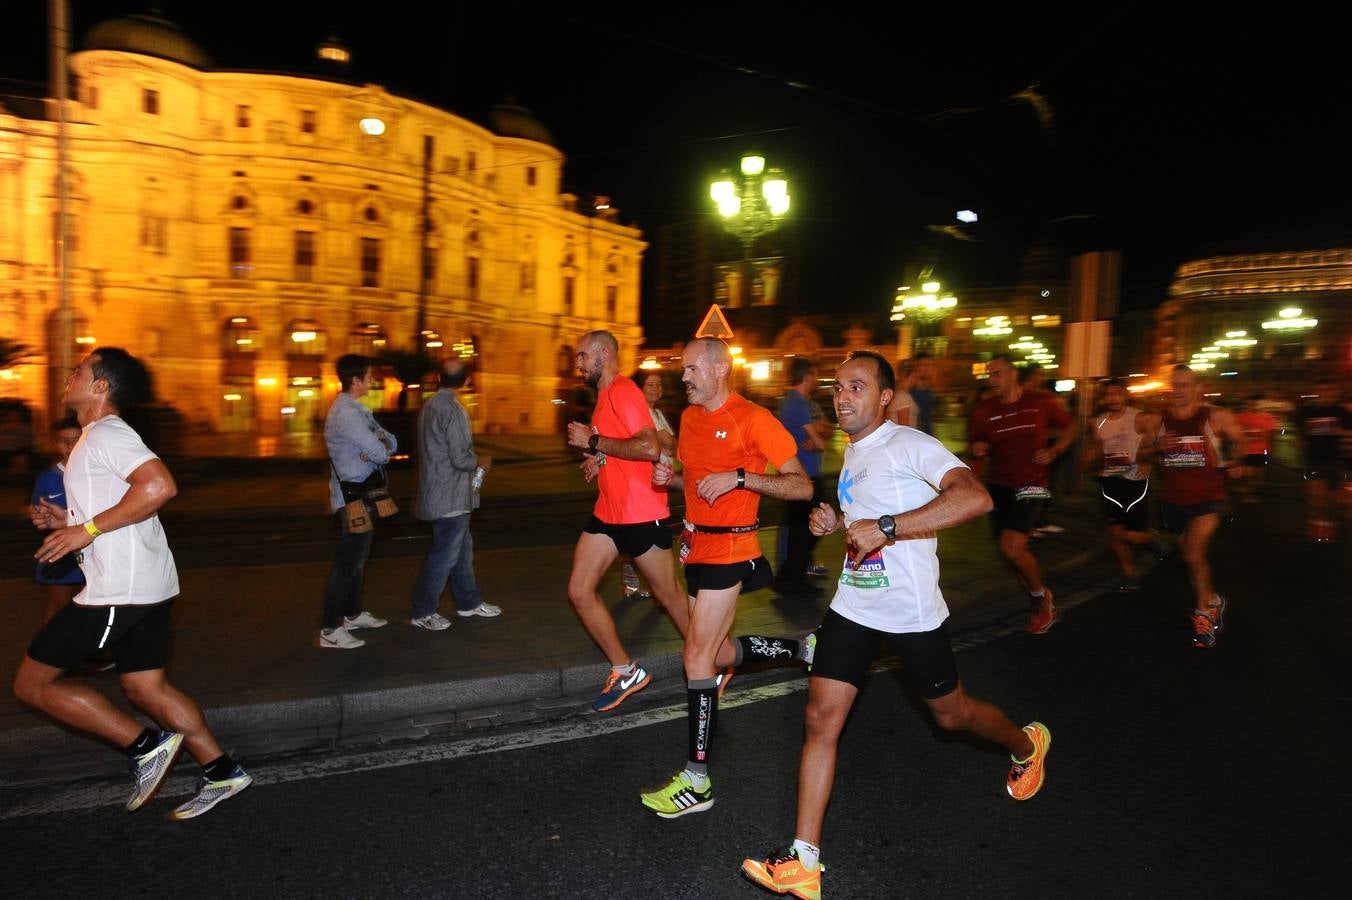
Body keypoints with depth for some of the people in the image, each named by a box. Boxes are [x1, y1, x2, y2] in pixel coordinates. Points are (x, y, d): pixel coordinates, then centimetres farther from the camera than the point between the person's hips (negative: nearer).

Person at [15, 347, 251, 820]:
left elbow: (160, 486, -29)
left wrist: (88, 529, -23)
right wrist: (67, 520, 14)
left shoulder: (106, 433, -11)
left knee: (31, 683, 3)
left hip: (119, 587, -10)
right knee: (145, 687, 13)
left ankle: (145, 746, 0)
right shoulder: (99, 439, 21)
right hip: (147, 585, 10)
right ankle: (221, 772, 15)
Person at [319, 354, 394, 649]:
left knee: (357, 559, 19)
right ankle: (331, 630, 0)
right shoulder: (346, 414, -19)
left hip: (363, 496, 10)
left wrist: (379, 444, -13)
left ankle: (353, 614, 32)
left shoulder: (356, 411, 13)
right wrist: (380, 447, 0)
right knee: (347, 563, -6)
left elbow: (391, 442, 9)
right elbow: (380, 453, -22)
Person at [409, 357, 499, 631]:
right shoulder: (453, 410, -20)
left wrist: (473, 461, 18)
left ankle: (469, 602, 30)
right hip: (451, 497, -9)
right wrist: (480, 462, -4)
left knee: (462, 549, 19)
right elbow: (460, 458, -23)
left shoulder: (430, 405, 8)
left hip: (439, 492, 9)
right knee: (445, 556, 2)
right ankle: (423, 613, 13)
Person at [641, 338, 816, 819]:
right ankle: (803, 648, 38)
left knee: (697, 656, -7)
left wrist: (739, 477, -25)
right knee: (717, 652, 17)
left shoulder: (753, 418, -14)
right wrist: (672, 477, 1)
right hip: (697, 546, 9)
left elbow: (802, 486, -14)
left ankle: (696, 782, 5)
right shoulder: (689, 417, 10)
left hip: (728, 550, -8)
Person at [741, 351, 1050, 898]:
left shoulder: (910, 445, -16)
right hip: (853, 606, 6)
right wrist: (836, 521, 4)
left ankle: (1027, 745, 50)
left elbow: (975, 498, -32)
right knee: (821, 719, -3)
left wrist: (885, 526, -35)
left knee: (951, 714, 16)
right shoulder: (852, 454, 10)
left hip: (912, 612, -6)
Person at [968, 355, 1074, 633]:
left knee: (1012, 549, -19)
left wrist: (1053, 451, -7)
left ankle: (1040, 595, 11)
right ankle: (1044, 607, 33)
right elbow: (975, 447, 10)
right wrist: (976, 450, -13)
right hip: (998, 486, 4)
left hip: (1030, 485, -4)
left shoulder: (1041, 402, -5)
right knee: (1012, 552, 10)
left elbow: (1069, 429, 10)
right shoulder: (983, 410, -1)